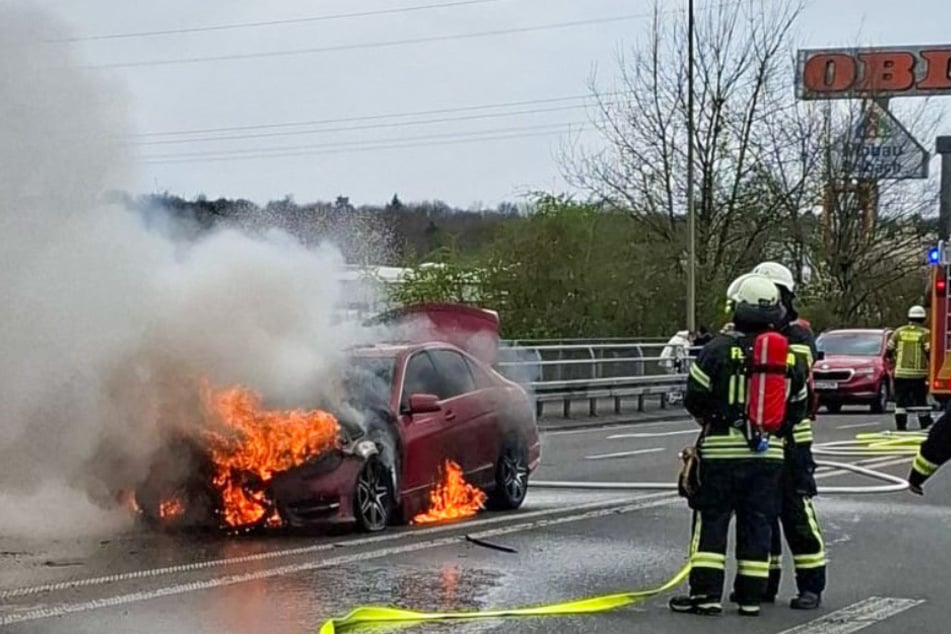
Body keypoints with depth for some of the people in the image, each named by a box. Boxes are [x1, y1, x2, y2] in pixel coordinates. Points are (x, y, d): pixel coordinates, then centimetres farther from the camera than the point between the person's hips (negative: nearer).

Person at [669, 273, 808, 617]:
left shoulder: (718, 350, -9)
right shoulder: (788, 356, 4)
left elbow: (695, 399, -7)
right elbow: (797, 406, 11)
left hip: (721, 450, -3)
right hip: (769, 453, 4)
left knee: (711, 520, 3)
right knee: (757, 523, 8)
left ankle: (706, 592, -1)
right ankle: (751, 596, 9)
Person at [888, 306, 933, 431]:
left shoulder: (899, 331, 4)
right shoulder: (925, 334, -5)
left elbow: (889, 349, 6)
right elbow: (929, 351, -13)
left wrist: (893, 360, 23)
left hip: (901, 372, 2)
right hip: (918, 374, -2)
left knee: (900, 402, 5)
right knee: (921, 401, 9)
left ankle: (900, 427, 3)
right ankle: (925, 425, 11)